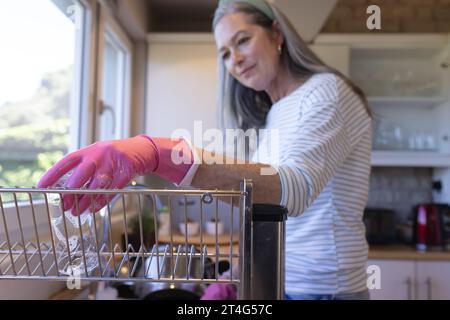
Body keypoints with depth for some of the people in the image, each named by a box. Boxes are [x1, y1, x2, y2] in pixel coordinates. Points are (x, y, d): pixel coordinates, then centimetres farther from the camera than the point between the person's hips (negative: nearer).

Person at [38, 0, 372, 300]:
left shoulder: (327, 91, -14)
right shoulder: (271, 115, 10)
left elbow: (295, 188, -32)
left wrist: (164, 154, -42)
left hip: (321, 288, -6)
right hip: (276, 282, 6)